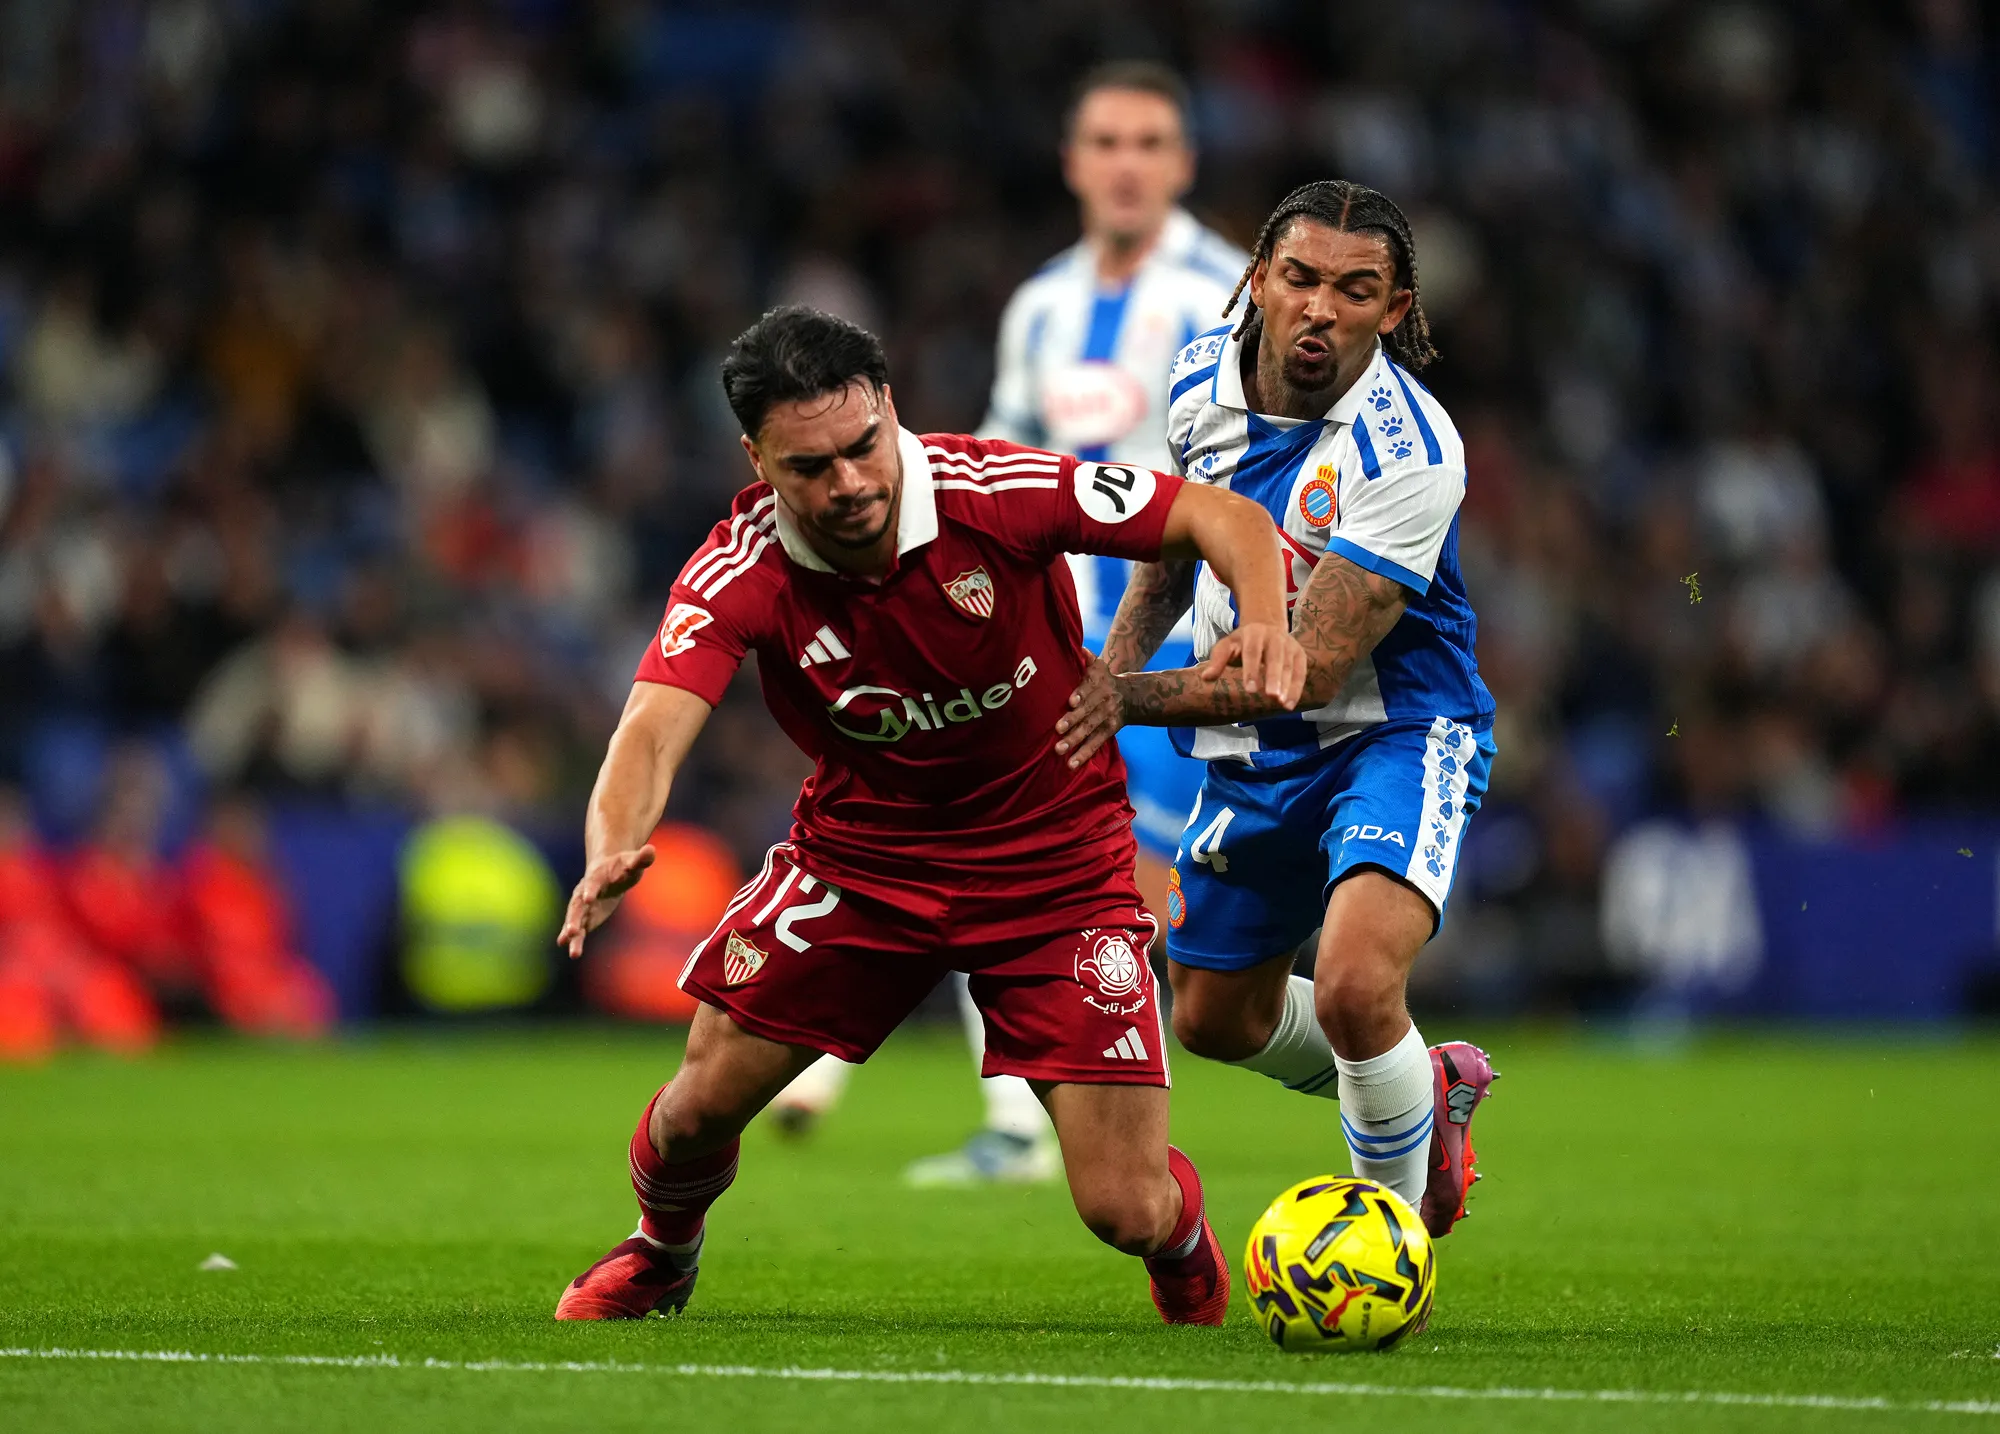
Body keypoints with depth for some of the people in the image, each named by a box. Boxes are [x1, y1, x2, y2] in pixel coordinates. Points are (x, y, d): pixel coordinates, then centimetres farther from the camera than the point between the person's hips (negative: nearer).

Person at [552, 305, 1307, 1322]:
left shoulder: (998, 491, -23)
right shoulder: (739, 571, -20)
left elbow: (1224, 518, -15)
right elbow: (652, 730, -33)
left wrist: (1265, 622, -37)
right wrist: (613, 849, -55)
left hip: (1057, 860, -2)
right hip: (861, 849, 2)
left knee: (1127, 1210, -9)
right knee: (704, 1102, -6)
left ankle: (1186, 1257, 32)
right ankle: (660, 1255, 33)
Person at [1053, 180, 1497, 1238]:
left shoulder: (1407, 447, -28)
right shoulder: (1203, 378, -7)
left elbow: (1313, 670, -29)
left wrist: (1131, 698, -29)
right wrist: (1115, 656, 1)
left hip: (1393, 731, -7)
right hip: (1252, 753, 7)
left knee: (1354, 985, -30)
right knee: (1218, 1018, 19)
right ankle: (1429, 1088, 47)